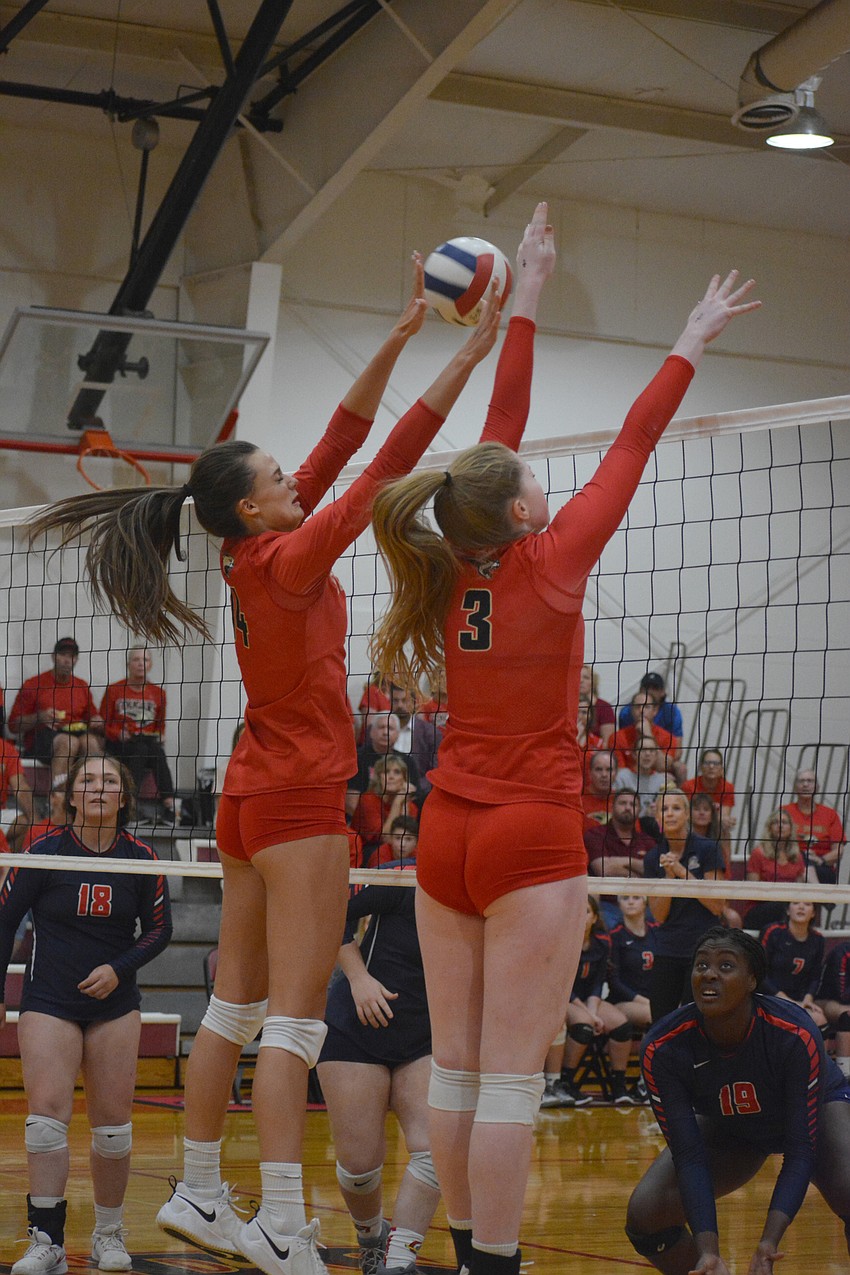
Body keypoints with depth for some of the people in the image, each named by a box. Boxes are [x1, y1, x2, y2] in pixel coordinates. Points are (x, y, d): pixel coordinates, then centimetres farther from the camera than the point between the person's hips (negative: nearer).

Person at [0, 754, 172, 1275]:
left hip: (114, 1003, 2)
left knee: (113, 1124, 3)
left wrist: (119, 969, -8)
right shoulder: (45, 852, -7)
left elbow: (159, 929, 7)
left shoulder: (141, 859, -2)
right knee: (48, 1112, -15)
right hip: (49, 1001, -2)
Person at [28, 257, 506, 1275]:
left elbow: (345, 440, 9)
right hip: (299, 799, -9)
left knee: (236, 1007, 12)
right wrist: (469, 356, -15)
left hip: (251, 796, 9)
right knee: (293, 1014, -11)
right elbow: (385, 466, -17)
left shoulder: (251, 556, 7)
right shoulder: (286, 561, -14)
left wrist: (400, 337, 6)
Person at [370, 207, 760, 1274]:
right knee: (509, 1074, -6)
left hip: (447, 832, 6)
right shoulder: (549, 564, -8)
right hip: (531, 837, -6)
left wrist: (524, 299, 21)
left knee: (457, 1065, 8)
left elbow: (497, 440, 14)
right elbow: (631, 447, 0)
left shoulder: (453, 574, 5)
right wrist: (691, 345, 11)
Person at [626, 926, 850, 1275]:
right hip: (726, 1126, 2)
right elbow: (690, 1157, -27)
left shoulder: (795, 1034, -36)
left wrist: (769, 1242, -45)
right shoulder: (662, 1049, -30)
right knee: (644, 1214, -18)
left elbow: (800, 1152, -33)